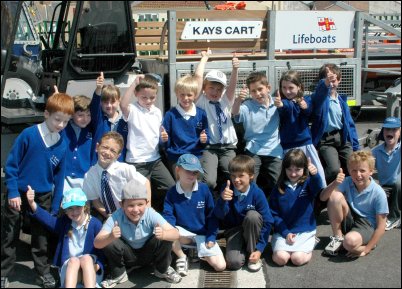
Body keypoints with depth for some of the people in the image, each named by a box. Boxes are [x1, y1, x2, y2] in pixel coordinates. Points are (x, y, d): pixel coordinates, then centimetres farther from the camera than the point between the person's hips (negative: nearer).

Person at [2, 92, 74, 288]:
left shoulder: (62, 146, -6)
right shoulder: (28, 134, -17)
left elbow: (59, 178, 1)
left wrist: (55, 207, 3)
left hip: (43, 197, 3)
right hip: (18, 194, -2)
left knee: (41, 236, 16)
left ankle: (43, 271, 31)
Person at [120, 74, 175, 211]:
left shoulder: (157, 112, 9)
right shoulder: (133, 110, -10)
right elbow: (123, 105, -34)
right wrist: (135, 83, -28)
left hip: (155, 159, 6)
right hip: (137, 162, -6)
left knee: (171, 187, 3)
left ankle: (155, 208, 25)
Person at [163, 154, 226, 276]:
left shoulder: (204, 189, -10)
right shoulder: (172, 192, -8)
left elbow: (211, 215, -4)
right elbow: (168, 215, -8)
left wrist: (211, 237, -9)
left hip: (202, 234, -1)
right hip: (184, 233, 1)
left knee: (220, 266, -15)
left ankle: (201, 253, 15)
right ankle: (182, 257, -5)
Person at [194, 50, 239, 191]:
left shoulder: (226, 100, 13)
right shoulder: (201, 101, 4)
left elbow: (233, 84, -5)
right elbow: (198, 76, -4)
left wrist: (235, 69, -22)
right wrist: (205, 57, 6)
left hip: (228, 147, 3)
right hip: (208, 148, -3)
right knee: (208, 182, -22)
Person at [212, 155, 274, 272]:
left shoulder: (257, 193, -19)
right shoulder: (228, 190, -15)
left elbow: (267, 222, -15)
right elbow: (219, 215, -20)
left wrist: (259, 248, -19)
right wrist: (222, 200, -41)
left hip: (252, 229, 1)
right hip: (234, 230, 0)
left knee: (252, 215, -33)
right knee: (233, 262, -25)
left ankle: (252, 251, -10)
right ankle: (243, 248, 10)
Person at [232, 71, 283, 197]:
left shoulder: (276, 104, 6)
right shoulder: (248, 105, -2)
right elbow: (235, 113, -22)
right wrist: (239, 99, -43)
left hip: (274, 150, 2)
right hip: (253, 150, -2)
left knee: (276, 185, -1)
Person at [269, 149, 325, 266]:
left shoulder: (308, 183, -3)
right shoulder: (278, 188, 1)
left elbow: (318, 188, -29)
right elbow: (274, 214, 2)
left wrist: (315, 174, -51)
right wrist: (285, 233, -10)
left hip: (305, 231, -1)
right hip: (284, 231, 1)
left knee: (298, 259, -20)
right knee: (280, 258, -21)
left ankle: (310, 245, 10)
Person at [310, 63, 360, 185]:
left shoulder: (341, 100, 15)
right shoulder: (319, 97, -3)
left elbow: (350, 123, 17)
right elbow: (319, 92, -31)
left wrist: (355, 146, 13)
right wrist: (325, 83, -54)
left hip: (343, 138, 6)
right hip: (325, 140, -5)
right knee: (334, 170, -23)